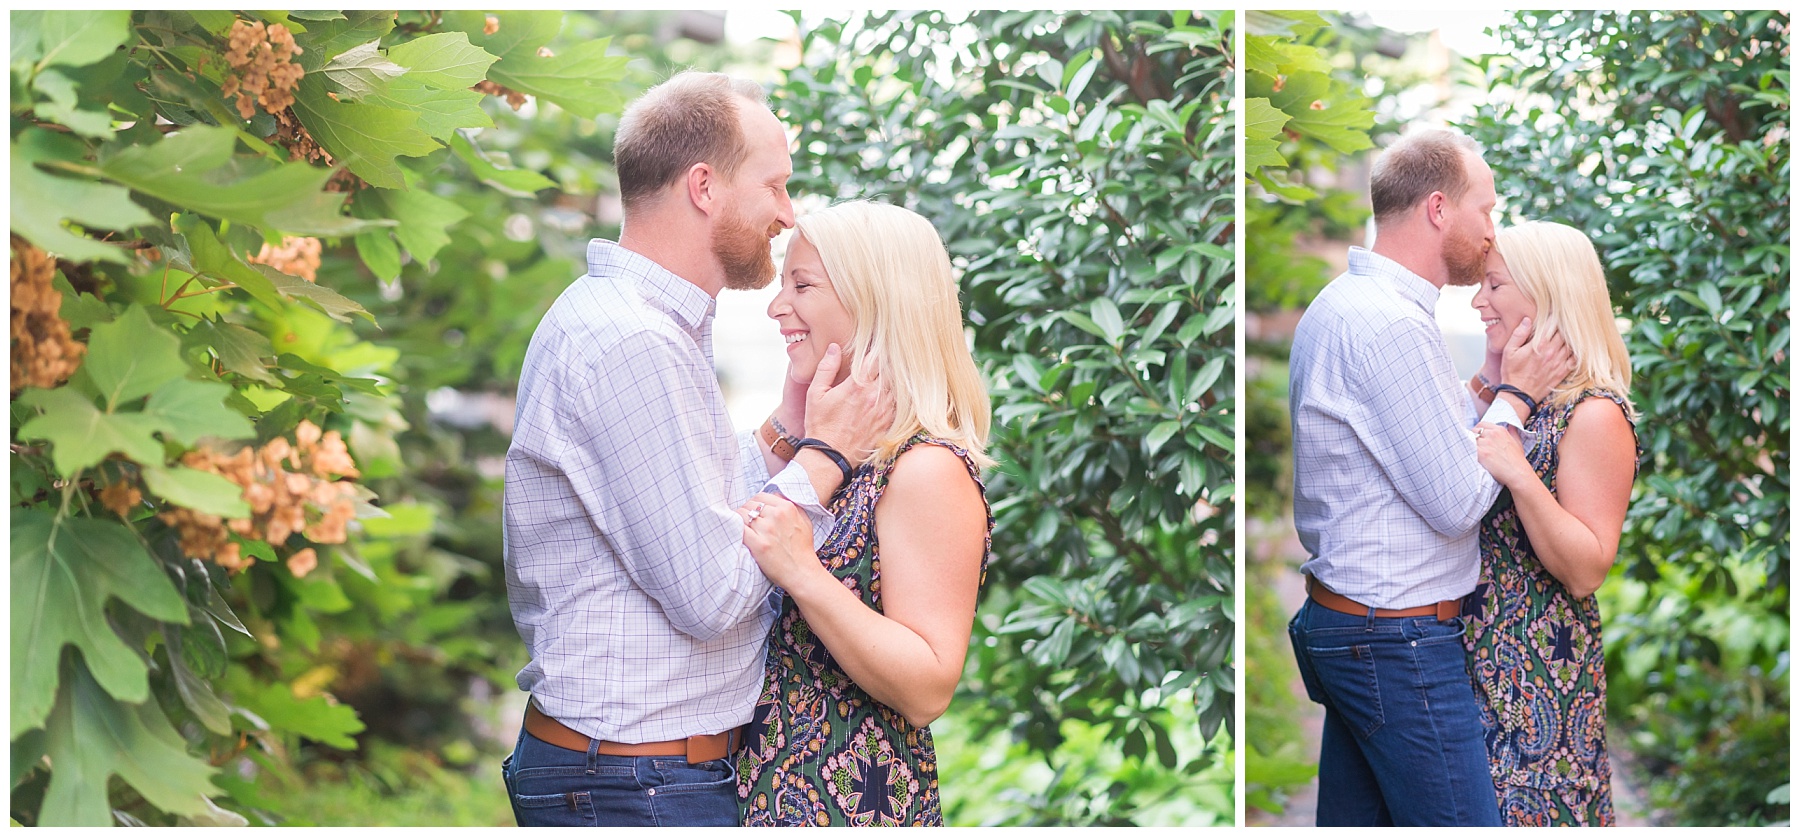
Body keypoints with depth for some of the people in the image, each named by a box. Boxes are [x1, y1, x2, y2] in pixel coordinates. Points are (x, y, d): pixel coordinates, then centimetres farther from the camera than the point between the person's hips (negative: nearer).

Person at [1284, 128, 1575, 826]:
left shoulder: (1339, 304, 13)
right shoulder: (1392, 325, -19)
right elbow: (1457, 501, -18)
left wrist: (1488, 385, 8)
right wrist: (1516, 393, -7)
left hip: (1338, 617, 11)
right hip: (1401, 638, -11)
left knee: (1352, 820, 14)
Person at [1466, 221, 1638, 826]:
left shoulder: (1594, 415, -14)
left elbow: (1587, 570, -18)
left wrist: (1519, 476, -29)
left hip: (1541, 673, -7)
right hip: (1468, 653, 7)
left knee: (1528, 808, 0)